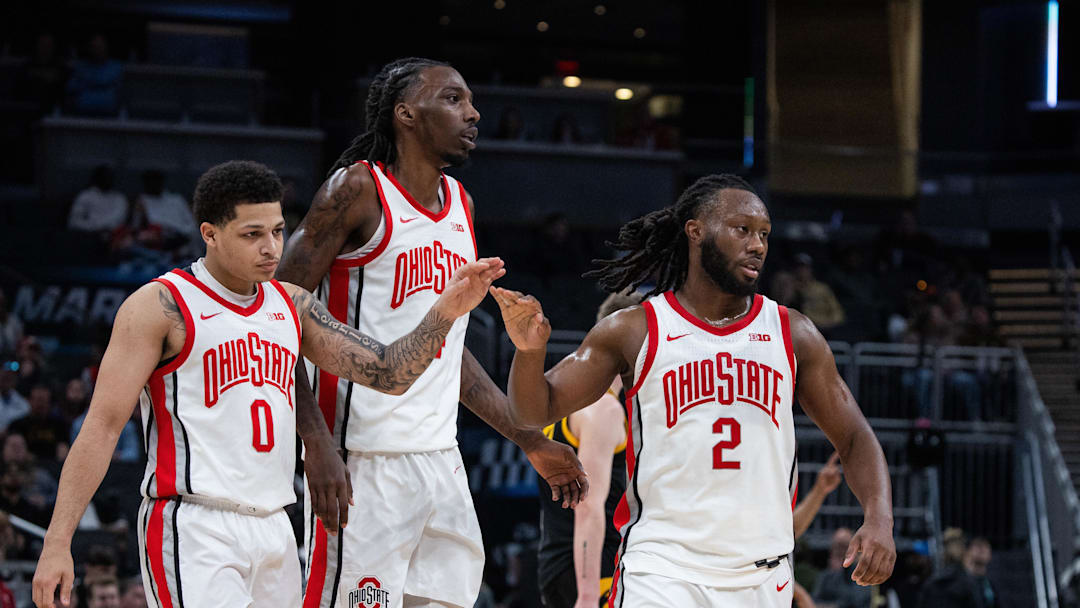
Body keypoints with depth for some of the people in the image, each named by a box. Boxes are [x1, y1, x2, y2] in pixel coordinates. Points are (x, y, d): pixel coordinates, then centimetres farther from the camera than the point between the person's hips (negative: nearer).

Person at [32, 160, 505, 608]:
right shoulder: (161, 306, -4)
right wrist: (57, 542, -14)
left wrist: (444, 313, -5)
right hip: (192, 529, -7)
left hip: (273, 529, 7)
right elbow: (104, 424, -8)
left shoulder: (290, 305, 15)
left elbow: (387, 373, 13)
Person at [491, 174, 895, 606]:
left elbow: (854, 438, 12)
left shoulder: (793, 335, 8)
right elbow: (535, 412, 6)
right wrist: (529, 351, -16)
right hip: (662, 570, -3)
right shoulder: (635, 331, 3)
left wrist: (879, 520, -6)